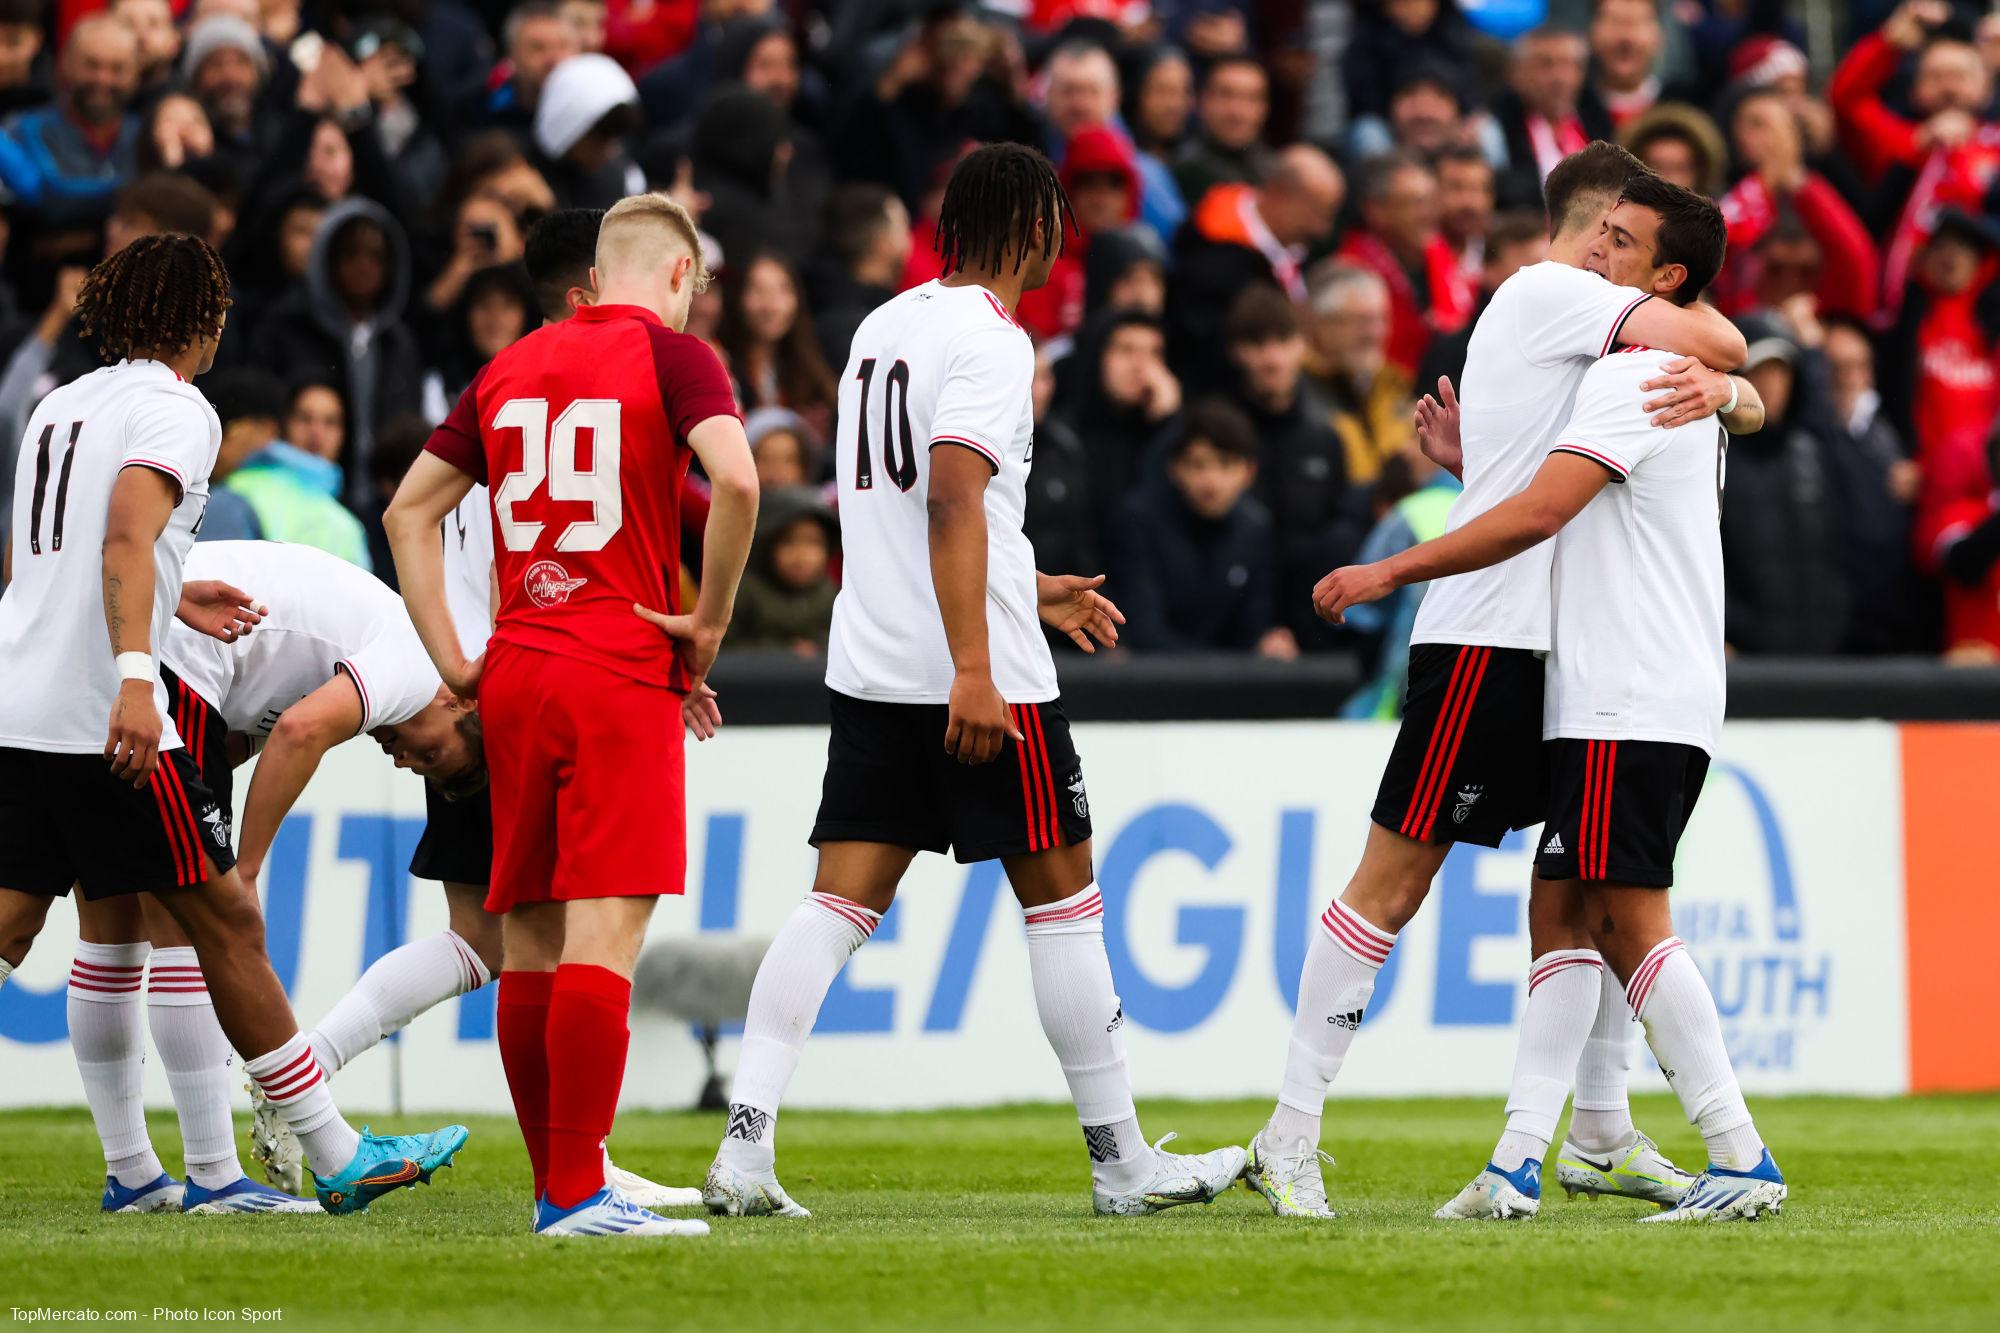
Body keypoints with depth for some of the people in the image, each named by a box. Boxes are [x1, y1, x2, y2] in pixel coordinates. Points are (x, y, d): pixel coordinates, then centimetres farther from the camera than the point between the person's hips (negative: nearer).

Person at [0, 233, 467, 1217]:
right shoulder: (174, 413, -7)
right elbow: (125, 544, -23)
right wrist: (136, 680, -32)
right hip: (101, 719, -8)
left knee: (111, 925, 13)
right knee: (226, 923, -1)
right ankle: (337, 1159, 4)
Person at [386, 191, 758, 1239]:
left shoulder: (511, 367, 16)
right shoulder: (673, 355, -1)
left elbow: (408, 510, 18)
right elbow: (735, 482, -18)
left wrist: (453, 659, 16)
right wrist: (710, 620, -7)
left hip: (513, 678, 6)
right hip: (623, 678, -6)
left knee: (529, 937, 9)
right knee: (606, 931, -11)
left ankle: (555, 1187, 14)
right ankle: (578, 1194, -18)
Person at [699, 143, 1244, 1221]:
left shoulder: (883, 326, 16)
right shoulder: (989, 340, -10)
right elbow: (953, 497, -22)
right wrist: (974, 670, -26)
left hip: (869, 670, 8)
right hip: (978, 674, -8)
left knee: (838, 903, 1)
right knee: (1061, 896, 3)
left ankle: (745, 1144, -11)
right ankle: (1121, 1161, 10)